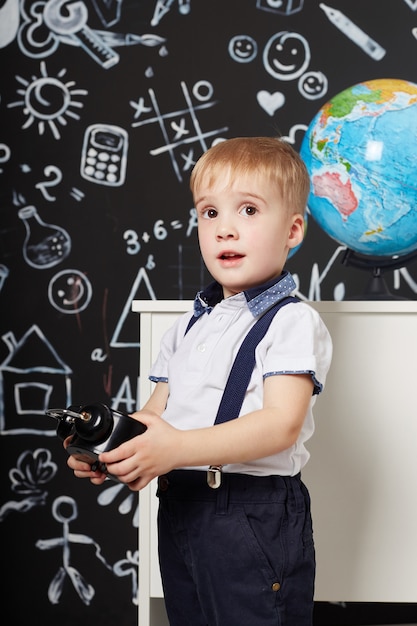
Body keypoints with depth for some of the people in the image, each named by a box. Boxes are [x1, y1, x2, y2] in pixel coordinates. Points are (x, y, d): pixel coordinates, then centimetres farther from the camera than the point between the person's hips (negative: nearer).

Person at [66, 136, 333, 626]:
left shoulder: (292, 322, -9)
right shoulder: (188, 326, 15)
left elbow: (281, 424, -20)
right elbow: (157, 409, 15)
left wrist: (177, 448, -29)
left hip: (255, 516, -7)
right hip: (178, 508, 7)